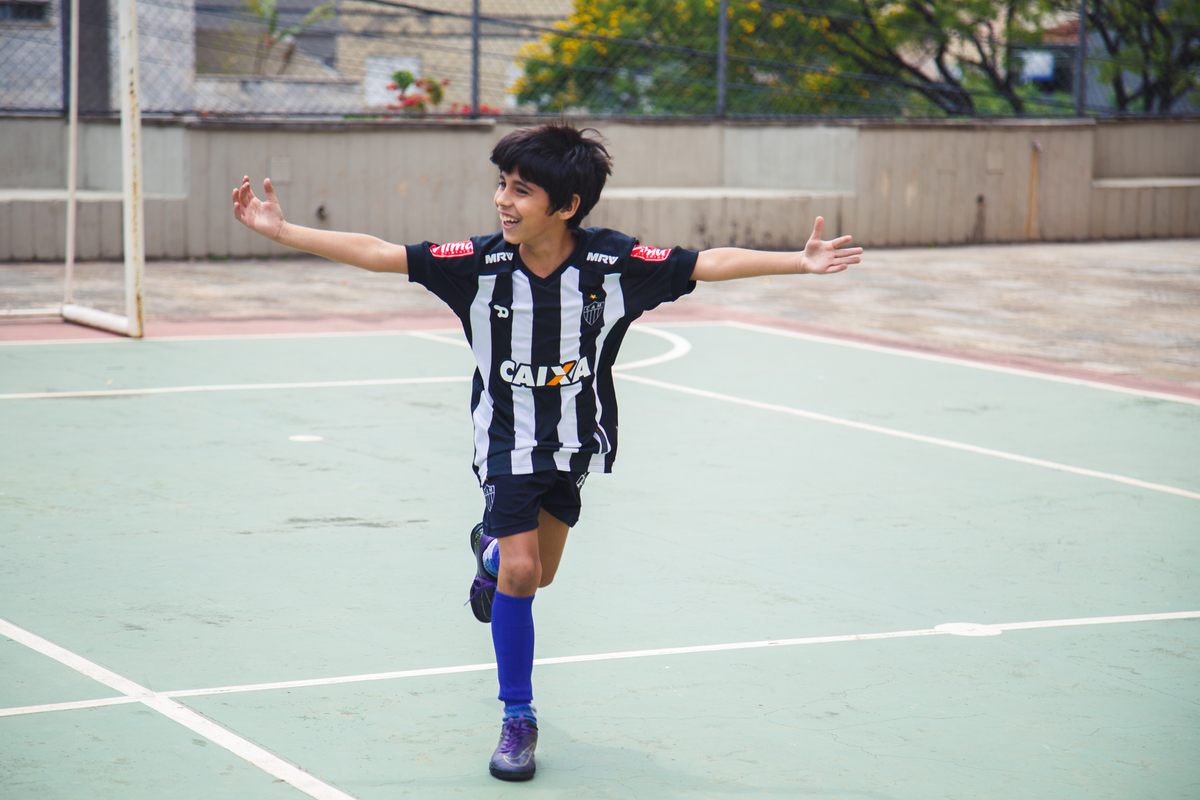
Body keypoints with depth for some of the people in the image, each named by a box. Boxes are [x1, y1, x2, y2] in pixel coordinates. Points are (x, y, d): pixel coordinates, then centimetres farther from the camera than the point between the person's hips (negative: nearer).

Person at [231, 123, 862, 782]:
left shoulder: (614, 263, -19)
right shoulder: (481, 263, -19)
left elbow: (712, 263, -14)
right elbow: (376, 253, -16)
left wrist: (799, 262, -20)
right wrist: (280, 231, -20)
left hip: (576, 441, 2)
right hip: (507, 438, -2)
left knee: (539, 573, 16)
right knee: (520, 573, -11)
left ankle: (492, 547, 55)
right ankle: (517, 719, 6)